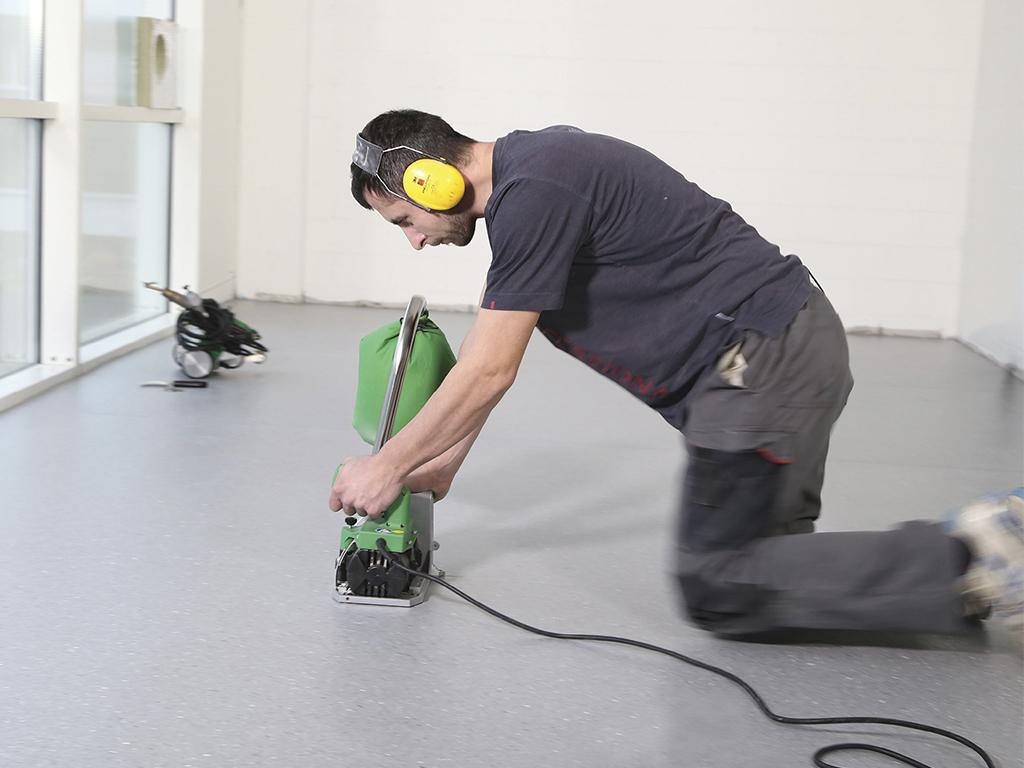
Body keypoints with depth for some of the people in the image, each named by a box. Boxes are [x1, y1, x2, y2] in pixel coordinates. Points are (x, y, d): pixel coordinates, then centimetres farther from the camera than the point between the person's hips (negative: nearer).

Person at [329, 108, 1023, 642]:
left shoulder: (535, 189, -18)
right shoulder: (524, 172, 13)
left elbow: (490, 373, -15)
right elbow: (489, 355, 21)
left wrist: (386, 468, -4)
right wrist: (444, 458, 22)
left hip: (765, 355, -10)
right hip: (792, 347, 10)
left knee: (720, 590, -4)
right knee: (761, 550, 16)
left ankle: (968, 564, -7)